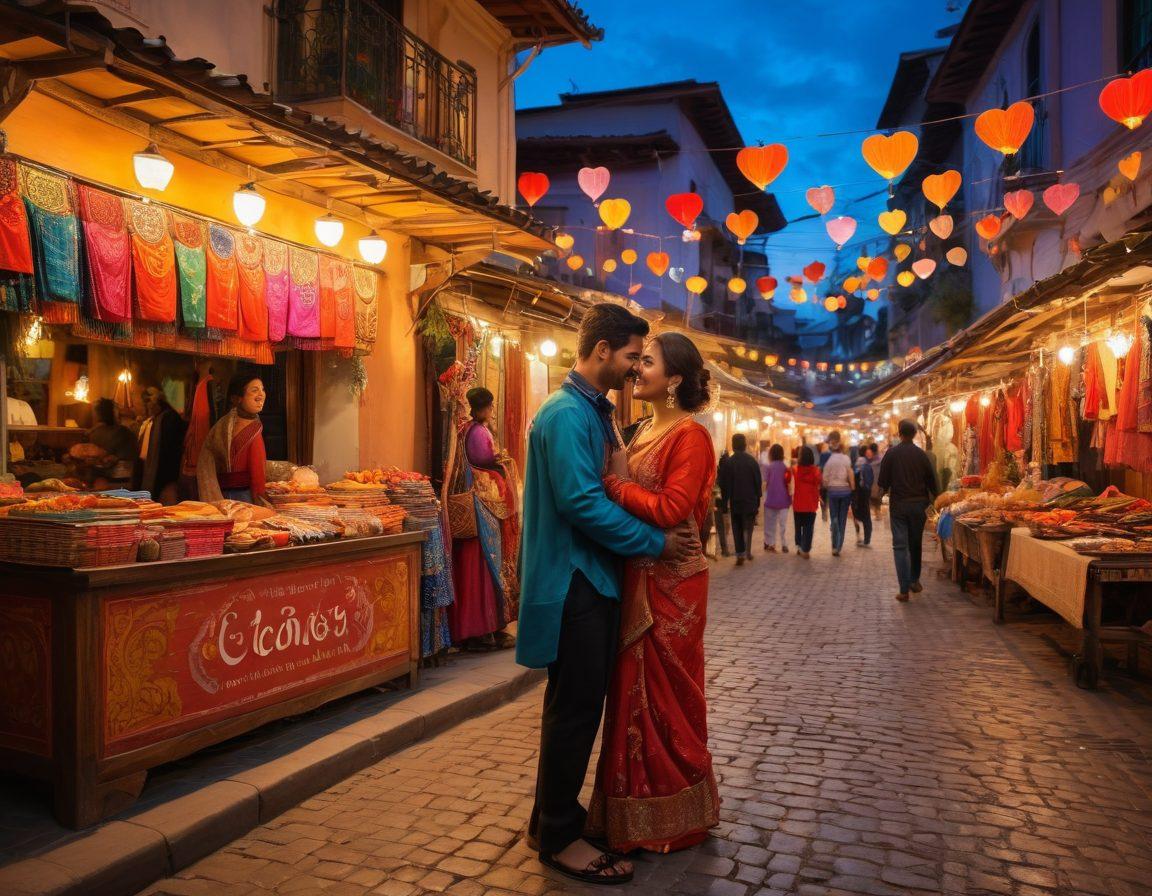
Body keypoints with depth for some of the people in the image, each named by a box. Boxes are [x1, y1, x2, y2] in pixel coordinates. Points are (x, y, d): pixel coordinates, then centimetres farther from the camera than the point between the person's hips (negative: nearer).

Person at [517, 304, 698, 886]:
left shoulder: (596, 411, 14)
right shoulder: (567, 413, -17)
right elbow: (582, 503, -25)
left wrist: (657, 537, 6)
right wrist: (655, 543, -17)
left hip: (594, 579, 10)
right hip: (573, 582, -10)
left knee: (579, 706, 18)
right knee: (575, 709, 0)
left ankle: (557, 815, 32)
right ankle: (559, 838, 16)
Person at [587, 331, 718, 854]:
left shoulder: (690, 436, -13)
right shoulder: (645, 432, 13)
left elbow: (671, 510, -23)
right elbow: (633, 495, 11)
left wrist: (612, 482, -16)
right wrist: (615, 478, -6)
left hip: (671, 584, -8)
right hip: (637, 580, 8)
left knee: (665, 697, 5)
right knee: (635, 692, 15)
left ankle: (673, 821, 24)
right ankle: (634, 813, 30)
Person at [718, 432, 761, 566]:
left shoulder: (729, 462, -9)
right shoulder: (752, 461, -3)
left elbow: (724, 484, -7)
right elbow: (758, 482, 1)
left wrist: (725, 501, 1)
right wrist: (757, 500, 8)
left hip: (735, 501, -1)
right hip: (750, 500, 1)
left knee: (737, 528, 7)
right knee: (748, 527, 14)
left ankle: (740, 554, 1)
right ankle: (748, 552, 12)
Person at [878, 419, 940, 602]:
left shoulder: (891, 453, -6)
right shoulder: (922, 455, -1)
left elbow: (883, 481, -4)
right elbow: (932, 480, 2)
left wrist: (885, 490, 16)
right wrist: (934, 498, 15)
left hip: (898, 504, -2)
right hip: (919, 504, 2)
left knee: (900, 546, -2)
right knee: (916, 544, 18)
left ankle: (904, 590, -8)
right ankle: (915, 581, 28)